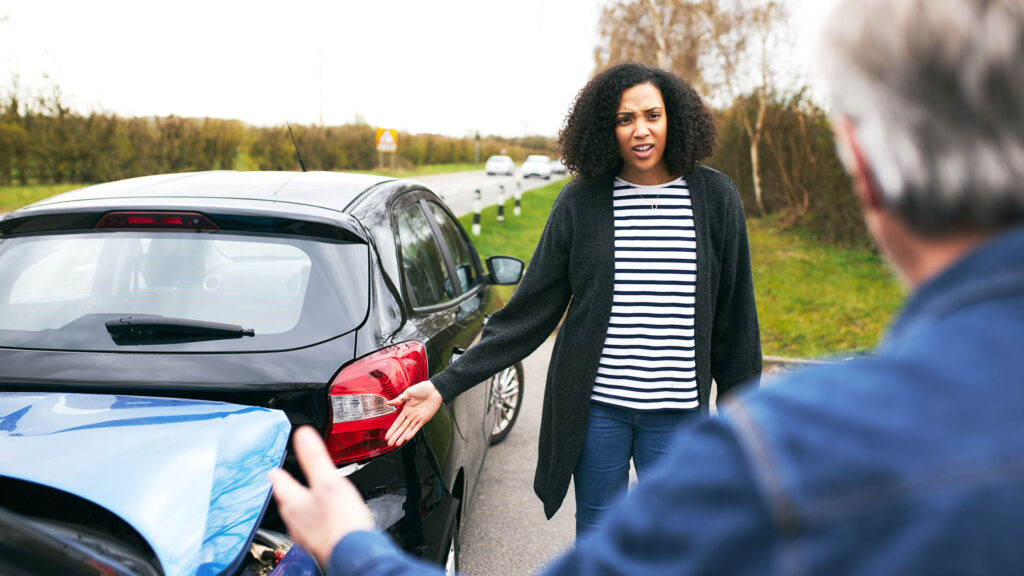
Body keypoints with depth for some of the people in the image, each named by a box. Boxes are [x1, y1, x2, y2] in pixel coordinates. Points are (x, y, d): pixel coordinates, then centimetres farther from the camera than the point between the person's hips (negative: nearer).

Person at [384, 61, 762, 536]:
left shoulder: (714, 198, -1)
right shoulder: (581, 202, -2)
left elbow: (734, 315, 6)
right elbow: (529, 313, -2)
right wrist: (445, 385, -8)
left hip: (678, 409, 0)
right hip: (595, 407, 0)